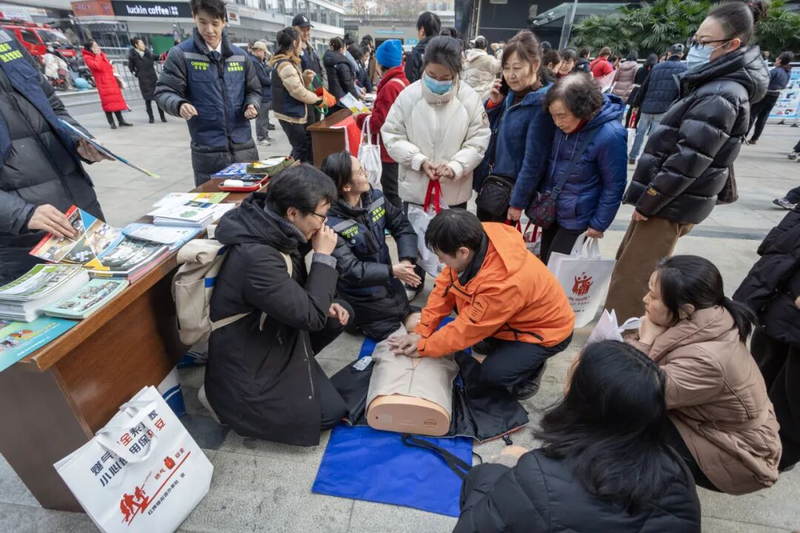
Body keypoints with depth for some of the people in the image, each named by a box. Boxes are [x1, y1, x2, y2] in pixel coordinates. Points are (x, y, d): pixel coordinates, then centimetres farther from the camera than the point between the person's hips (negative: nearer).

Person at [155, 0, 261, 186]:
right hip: (207, 153, -3)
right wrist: (179, 104, -24)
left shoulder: (239, 55, 10)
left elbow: (254, 91, 18)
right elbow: (164, 92, -2)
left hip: (244, 147, 4)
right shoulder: (181, 54, -1)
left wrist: (252, 106, -5)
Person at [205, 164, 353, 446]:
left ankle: (290, 369, 9)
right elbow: (310, 317, -28)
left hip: (271, 334, 9)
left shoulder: (273, 231, -6)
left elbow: (299, 293, 10)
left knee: (341, 313, 6)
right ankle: (233, 403, 6)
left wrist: (325, 304, -6)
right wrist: (324, 257, -21)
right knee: (332, 412, -1)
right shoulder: (256, 257, -35)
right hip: (246, 361, -9)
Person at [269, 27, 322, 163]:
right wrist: (318, 98, -7)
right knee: (303, 151, -3)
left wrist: (305, 79, -1)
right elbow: (298, 92, -21)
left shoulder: (285, 63, 14)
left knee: (300, 149, 16)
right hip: (293, 115, -10)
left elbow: (295, 85, 19)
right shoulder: (286, 65, -19)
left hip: (295, 113, 10)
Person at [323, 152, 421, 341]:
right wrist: (392, 271, -28)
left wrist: (407, 260, -21)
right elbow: (349, 270, -29)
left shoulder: (374, 197, -8)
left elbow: (402, 226, -4)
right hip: (364, 299, -6)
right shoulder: (330, 223, -28)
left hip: (391, 287, 6)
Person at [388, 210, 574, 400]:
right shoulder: (474, 241, -21)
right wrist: (421, 332, -13)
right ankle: (500, 346, 13)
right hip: (516, 315, 7)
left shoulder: (502, 284, -40)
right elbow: (445, 286, -10)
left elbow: (466, 329, -29)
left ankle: (531, 367, 11)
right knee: (455, 298, -4)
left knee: (492, 374, -22)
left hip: (547, 329, -7)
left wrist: (421, 347, -17)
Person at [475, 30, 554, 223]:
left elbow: (533, 160, -19)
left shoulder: (542, 104, -19)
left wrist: (518, 202, -17)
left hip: (511, 190, -7)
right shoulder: (512, 94, 3)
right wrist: (493, 103, -5)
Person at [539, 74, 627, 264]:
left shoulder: (609, 136, -25)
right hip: (551, 210, 6)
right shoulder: (565, 125, -6)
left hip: (575, 218, -6)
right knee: (543, 267, 18)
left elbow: (614, 186, -16)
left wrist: (598, 224, -9)